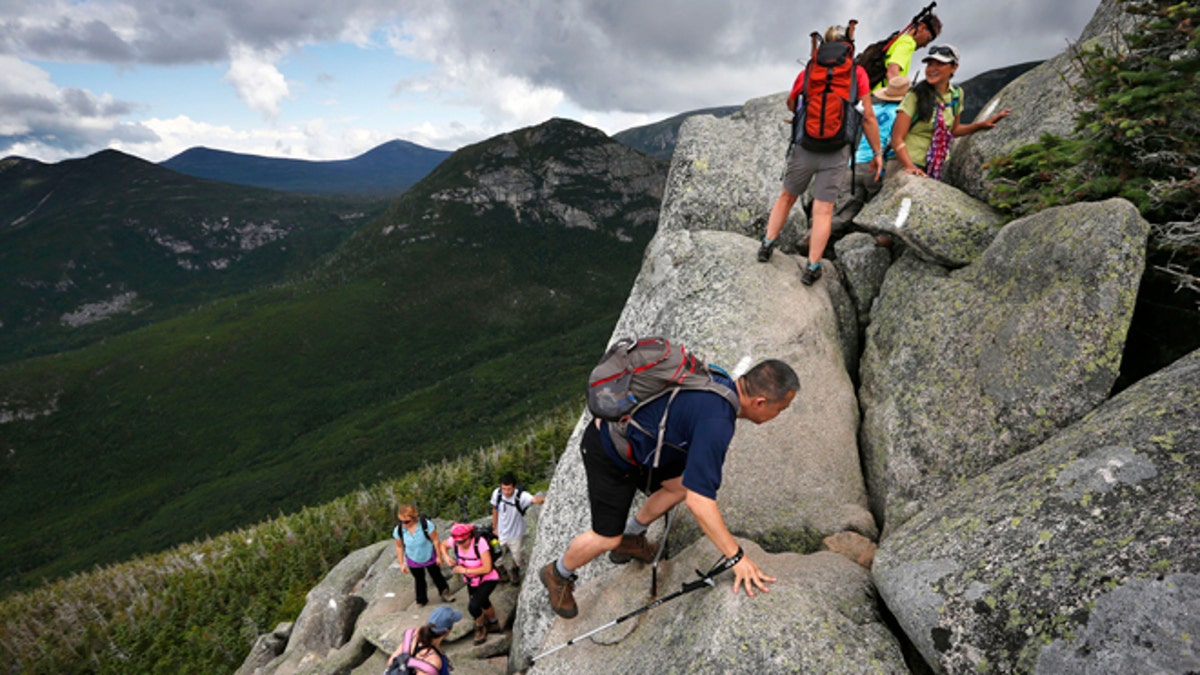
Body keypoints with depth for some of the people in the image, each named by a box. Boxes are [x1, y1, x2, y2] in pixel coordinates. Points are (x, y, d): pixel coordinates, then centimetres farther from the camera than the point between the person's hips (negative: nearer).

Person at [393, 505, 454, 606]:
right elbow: (399, 547, -9)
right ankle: (422, 600, 47)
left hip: (430, 557, -2)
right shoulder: (398, 530, -26)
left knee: (437, 576, 21)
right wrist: (402, 564, -3)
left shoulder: (426, 525, -35)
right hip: (413, 561, 2)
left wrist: (439, 556, -12)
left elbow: (435, 540, -22)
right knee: (419, 580, 23)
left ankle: (445, 594, 47)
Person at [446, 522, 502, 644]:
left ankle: (480, 628, 15)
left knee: (473, 607, -18)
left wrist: (465, 570, -32)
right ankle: (494, 625, 53)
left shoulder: (480, 543, -36)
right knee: (484, 603, 25)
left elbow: (487, 568, -35)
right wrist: (447, 557, -15)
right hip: (471, 581, 6)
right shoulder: (454, 542, -21)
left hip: (487, 580, -6)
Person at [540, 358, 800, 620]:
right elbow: (698, 501, -31)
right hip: (608, 457, -9)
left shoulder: (722, 382, -4)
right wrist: (736, 558, -21)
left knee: (681, 484, 12)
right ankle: (557, 574, 32)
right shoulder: (716, 422, -31)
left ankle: (630, 538, 31)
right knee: (607, 538, 3)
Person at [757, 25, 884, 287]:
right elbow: (868, 116, -4)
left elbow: (791, 104, 18)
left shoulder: (809, 71, 3)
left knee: (787, 197, 21)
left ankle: (767, 245, 25)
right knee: (824, 210, 2)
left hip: (804, 146, 2)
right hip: (836, 151, -1)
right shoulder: (857, 73, -2)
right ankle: (812, 268, 6)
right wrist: (877, 152, 3)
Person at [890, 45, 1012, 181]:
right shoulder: (915, 96, -11)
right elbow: (897, 138, -16)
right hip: (908, 165, -5)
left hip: (938, 166, 5)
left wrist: (981, 125, 10)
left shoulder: (956, 94, 6)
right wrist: (910, 166, -29)